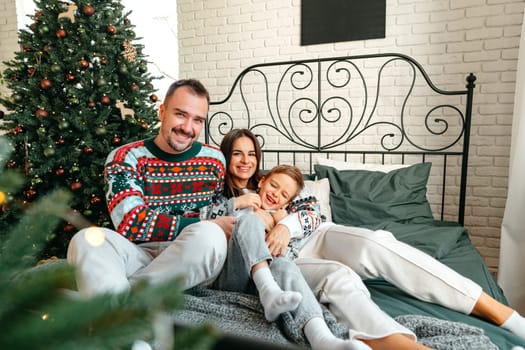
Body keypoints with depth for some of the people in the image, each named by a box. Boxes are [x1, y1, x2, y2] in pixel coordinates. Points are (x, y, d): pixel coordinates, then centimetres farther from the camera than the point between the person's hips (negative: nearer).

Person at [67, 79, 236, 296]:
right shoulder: (125, 158, 0)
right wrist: (208, 225, -16)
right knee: (86, 240, -28)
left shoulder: (214, 160, 8)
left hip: (195, 265, 1)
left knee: (209, 235, -33)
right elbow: (130, 222, -14)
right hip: (138, 257, -1)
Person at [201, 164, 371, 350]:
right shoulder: (240, 197, 28)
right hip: (230, 274, -1)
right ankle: (270, 292, -45)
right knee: (249, 218, -25)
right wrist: (235, 203, 1)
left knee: (285, 265, -34)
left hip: (257, 280, 1)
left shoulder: (281, 219, 31)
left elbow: (288, 257, 14)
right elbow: (203, 217, 12)